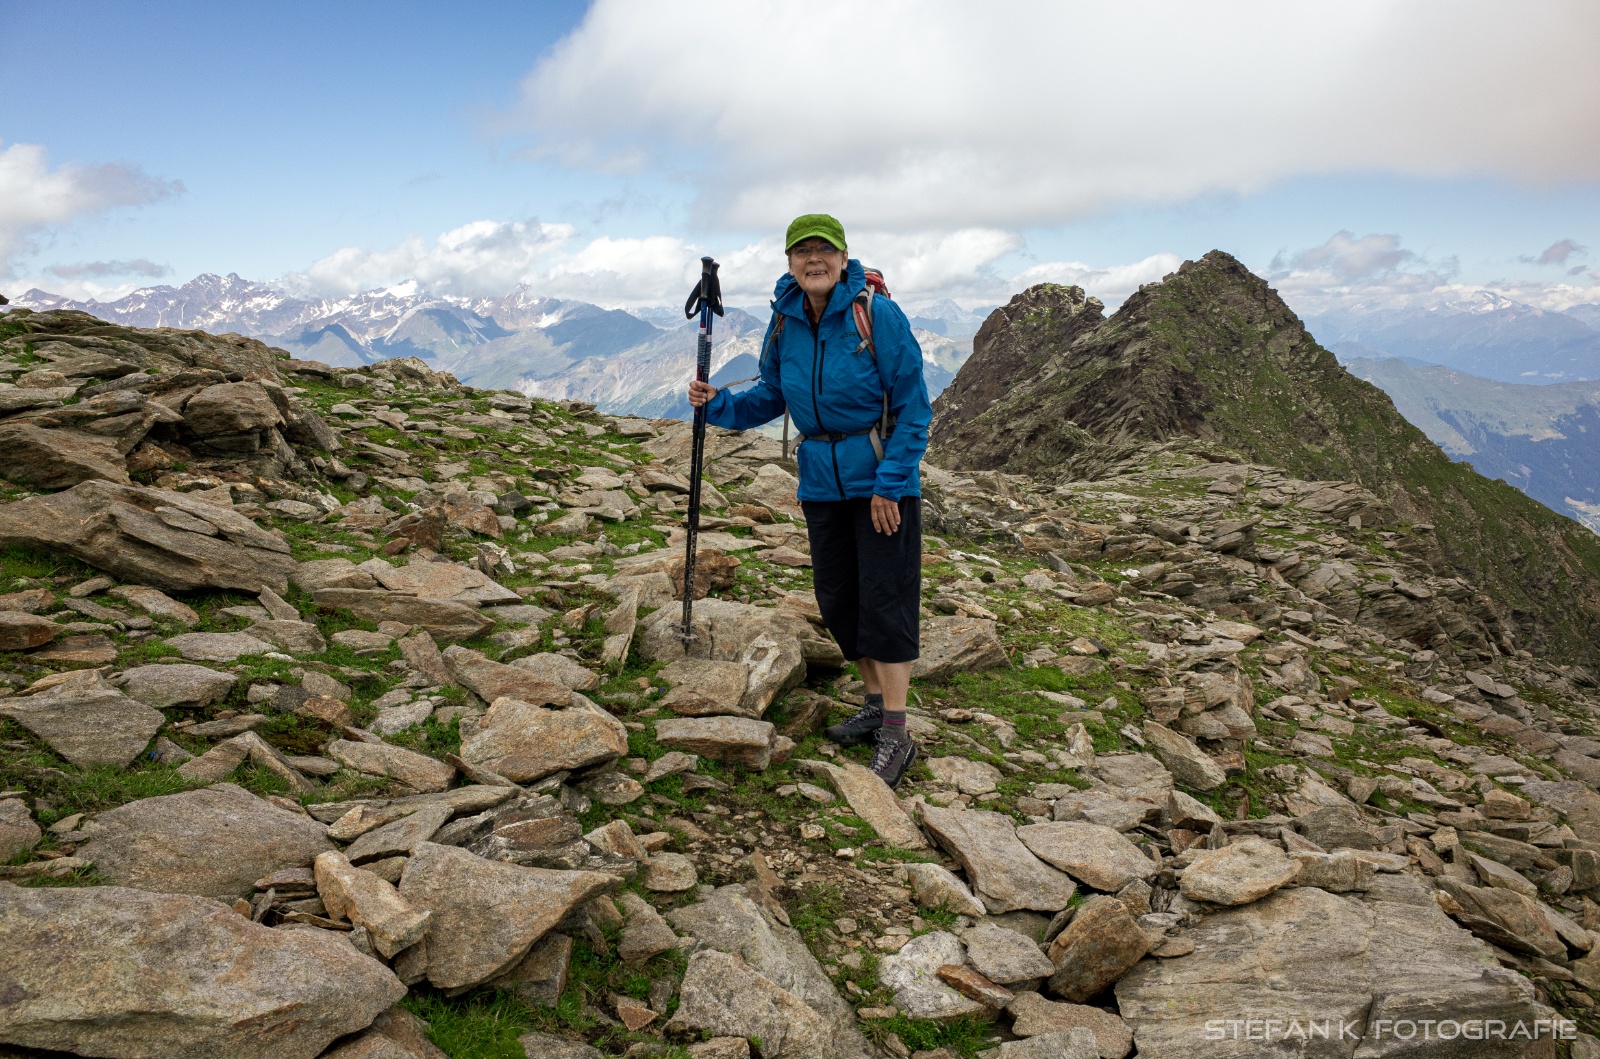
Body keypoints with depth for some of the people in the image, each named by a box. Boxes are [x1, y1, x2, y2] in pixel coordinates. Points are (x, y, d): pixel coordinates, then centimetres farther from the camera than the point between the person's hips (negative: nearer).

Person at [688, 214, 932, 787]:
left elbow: (913, 406, -12)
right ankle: (876, 705, 28)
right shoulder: (784, 323, 1)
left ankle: (896, 735, 0)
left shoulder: (878, 315, -15)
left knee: (884, 599, -6)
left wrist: (889, 482, -16)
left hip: (882, 480, -6)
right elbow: (771, 396, 14)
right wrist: (719, 404, -4)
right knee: (837, 599, 11)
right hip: (821, 482, 6)